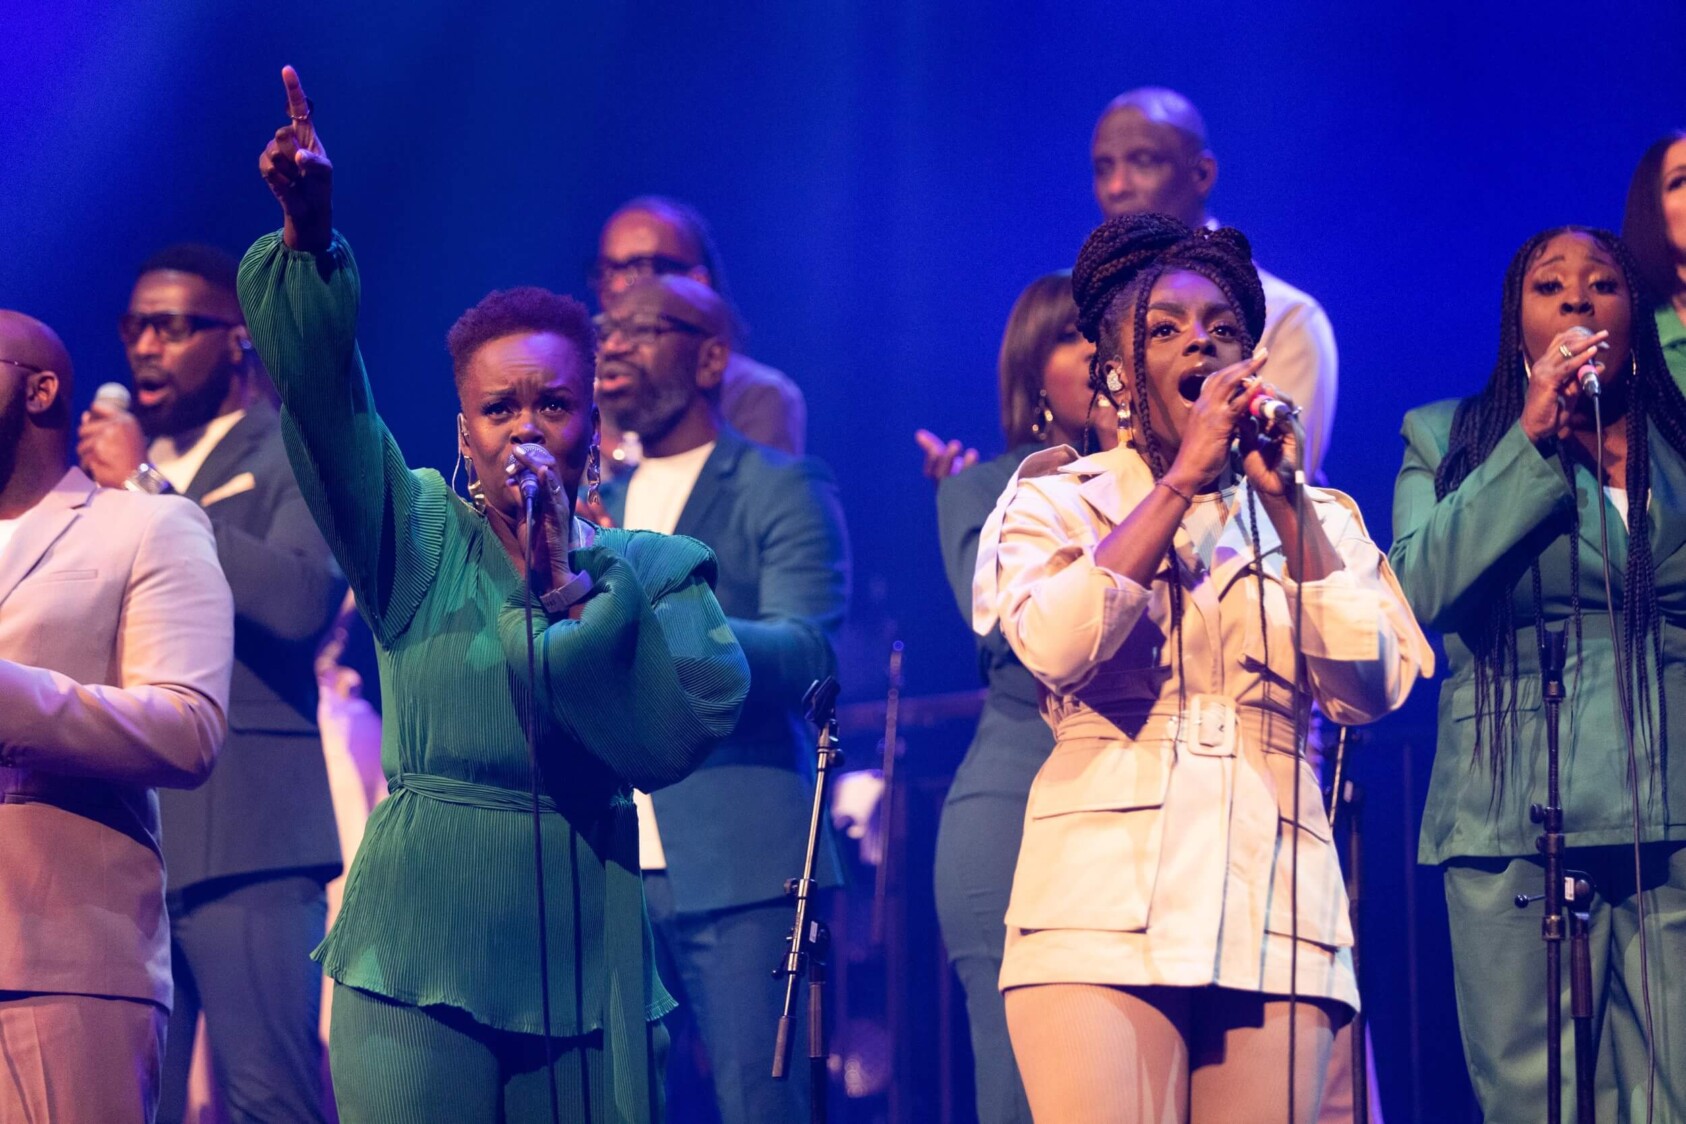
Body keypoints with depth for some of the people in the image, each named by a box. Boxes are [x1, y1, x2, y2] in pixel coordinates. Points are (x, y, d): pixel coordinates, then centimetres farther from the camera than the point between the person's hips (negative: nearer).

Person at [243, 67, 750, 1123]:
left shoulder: (658, 571, 8)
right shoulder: (419, 541, 6)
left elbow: (682, 729, -9)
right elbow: (324, 392, -8)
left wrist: (570, 584, -13)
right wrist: (309, 239, -23)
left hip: (583, 954, 1)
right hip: (421, 955, -1)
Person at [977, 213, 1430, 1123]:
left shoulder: (1317, 518, 17)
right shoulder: (1056, 499, 12)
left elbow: (1368, 691, 1)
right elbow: (1054, 646, -10)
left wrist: (1284, 502, -2)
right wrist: (1182, 478, -6)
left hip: (1275, 928, 2)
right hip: (1105, 915, -2)